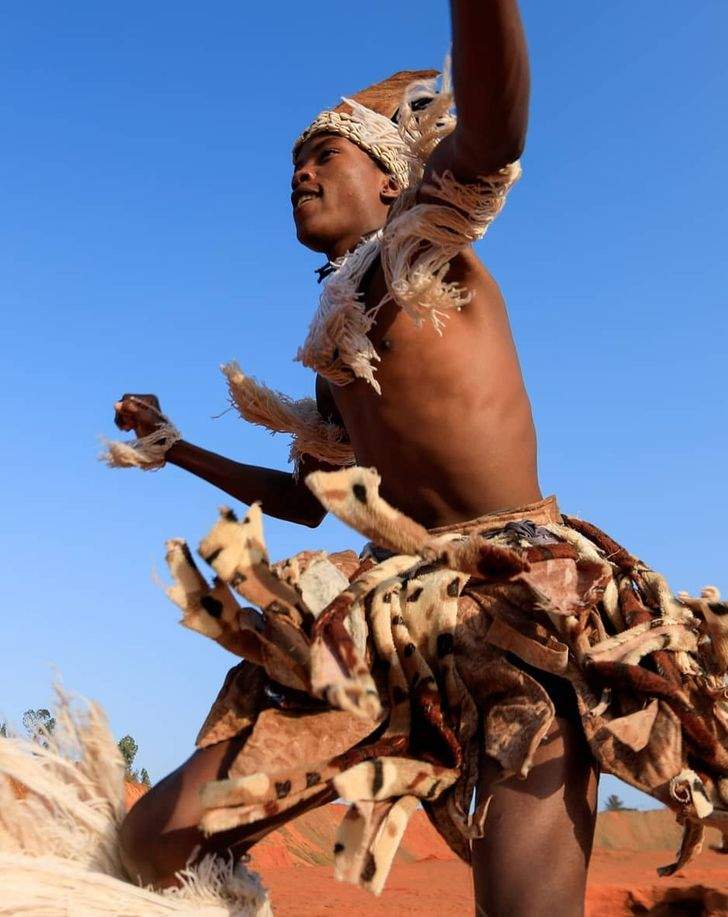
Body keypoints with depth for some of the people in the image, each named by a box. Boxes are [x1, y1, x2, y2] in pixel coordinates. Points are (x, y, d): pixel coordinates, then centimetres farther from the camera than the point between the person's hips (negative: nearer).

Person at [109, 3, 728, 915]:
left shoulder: (424, 247, 5)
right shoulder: (336, 349, 23)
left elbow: (489, 137, -19)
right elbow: (314, 497, 34)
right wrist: (176, 449, 40)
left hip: (521, 597, -6)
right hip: (388, 611, 7)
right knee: (153, 839, -3)